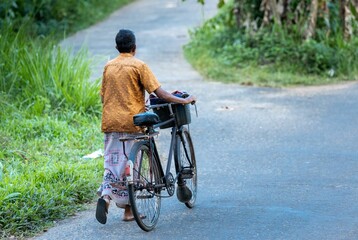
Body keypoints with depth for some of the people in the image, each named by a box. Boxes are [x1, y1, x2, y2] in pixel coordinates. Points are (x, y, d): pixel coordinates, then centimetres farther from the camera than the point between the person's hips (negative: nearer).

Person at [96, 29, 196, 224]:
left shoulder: (108, 66, 8)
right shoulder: (138, 65, -6)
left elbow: (103, 96, 13)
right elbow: (159, 93, -10)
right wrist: (183, 100, -2)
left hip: (110, 121, 4)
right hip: (131, 122, -4)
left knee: (112, 163, 11)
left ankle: (105, 195, -13)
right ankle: (128, 210, 9)